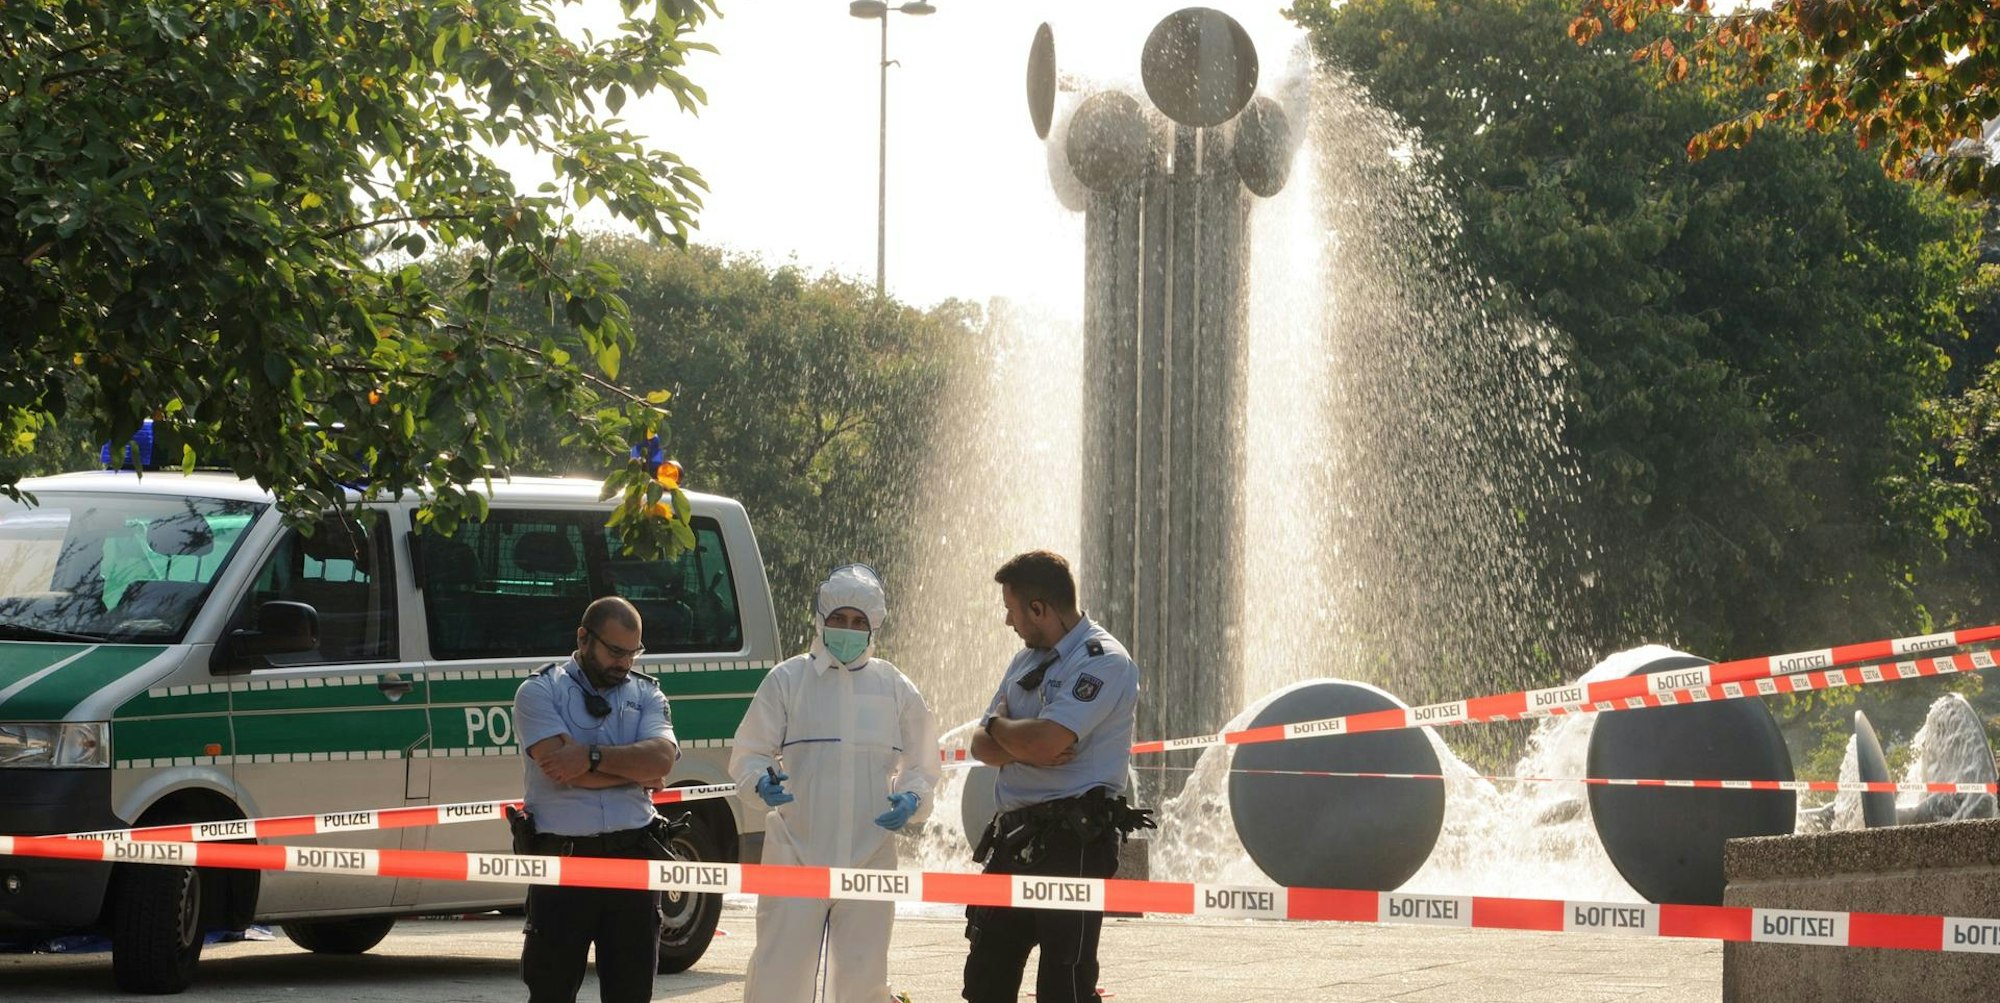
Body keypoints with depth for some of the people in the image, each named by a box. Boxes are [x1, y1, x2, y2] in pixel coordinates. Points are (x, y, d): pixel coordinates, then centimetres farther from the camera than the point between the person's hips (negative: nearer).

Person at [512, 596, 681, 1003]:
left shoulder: (646, 694, 13)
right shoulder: (539, 692, 2)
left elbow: (662, 758, -7)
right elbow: (560, 765, -14)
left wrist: (593, 756, -17)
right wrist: (636, 770, -6)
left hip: (633, 857, 3)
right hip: (562, 858, -3)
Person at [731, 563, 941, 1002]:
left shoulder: (896, 689, 9)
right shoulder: (788, 680, 3)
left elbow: (920, 765, 15)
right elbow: (747, 754, 4)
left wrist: (912, 800, -7)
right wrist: (761, 782, -19)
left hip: (870, 858, 2)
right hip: (796, 851, -2)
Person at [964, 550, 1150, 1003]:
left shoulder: (1102, 661, -12)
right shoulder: (1026, 661, 17)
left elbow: (1046, 741, -23)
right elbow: (983, 745, 12)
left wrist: (1000, 724, -2)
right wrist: (1026, 747, -10)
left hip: (1075, 843, -9)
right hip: (1016, 837, 9)